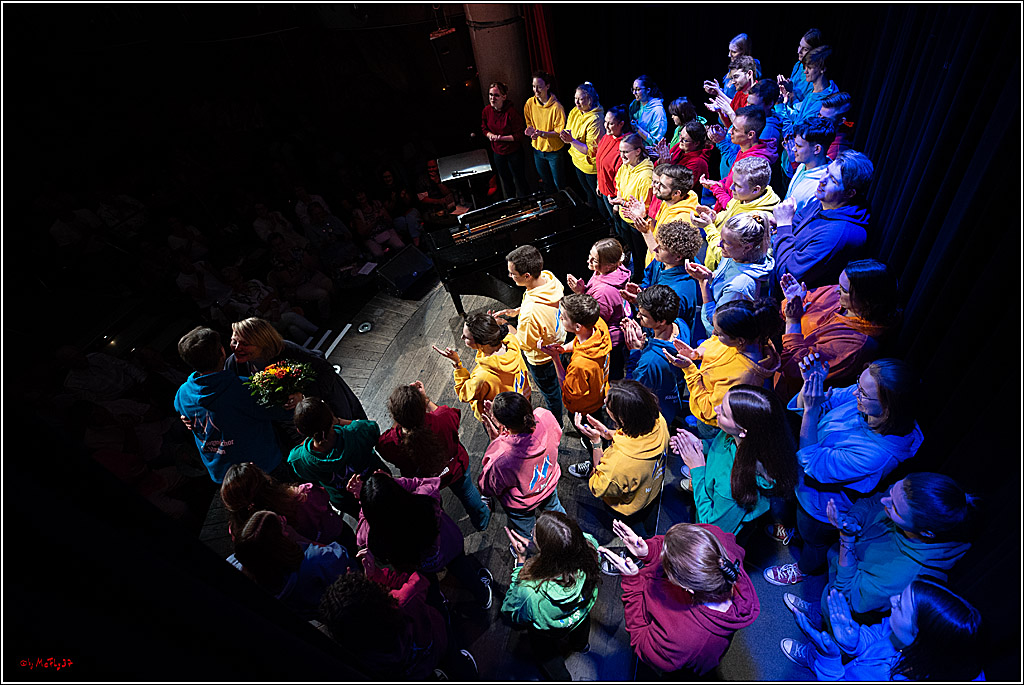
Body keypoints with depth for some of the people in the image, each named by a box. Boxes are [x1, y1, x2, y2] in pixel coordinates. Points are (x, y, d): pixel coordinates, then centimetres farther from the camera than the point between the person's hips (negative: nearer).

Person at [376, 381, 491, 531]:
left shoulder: (387, 444, -42)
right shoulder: (444, 420, -42)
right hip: (456, 470, 0)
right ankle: (482, 521, 64)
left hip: (423, 487, 0)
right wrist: (426, 399, -12)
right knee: (467, 493, 34)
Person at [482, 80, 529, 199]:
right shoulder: (486, 111, -5)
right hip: (498, 152, 6)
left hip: (514, 152, -5)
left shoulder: (512, 111, -21)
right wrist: (490, 135, -12)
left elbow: (519, 135, -18)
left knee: (519, 181, 5)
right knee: (505, 181, 21)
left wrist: (501, 138, -25)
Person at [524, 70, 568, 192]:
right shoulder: (530, 103, -6)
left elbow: (559, 132, -18)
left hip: (554, 151, -5)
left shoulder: (557, 107, -21)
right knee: (546, 183, 23)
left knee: (559, 185, 8)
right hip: (538, 149, 5)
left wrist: (542, 133, -33)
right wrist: (531, 130, -18)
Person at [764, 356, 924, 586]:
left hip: (823, 507, -4)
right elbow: (803, 407, -14)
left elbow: (811, 462, -38)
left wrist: (811, 411, -43)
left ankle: (803, 569, 60)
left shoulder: (876, 454, -45)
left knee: (814, 538, 30)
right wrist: (811, 383, -35)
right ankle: (792, 530, 69)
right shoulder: (861, 397, -25)